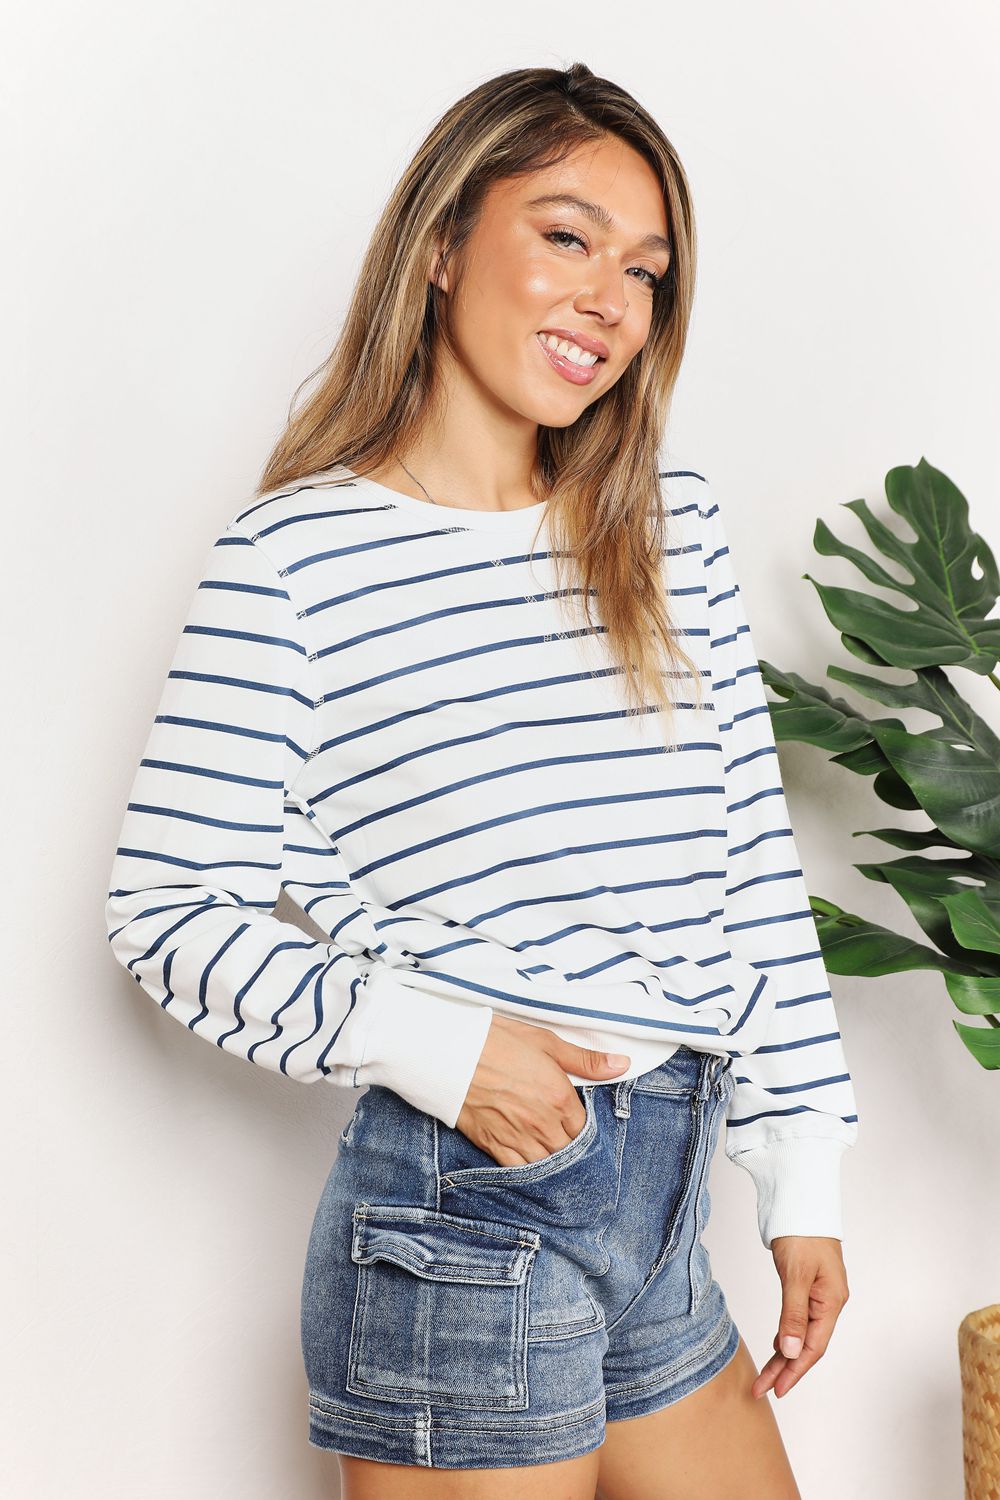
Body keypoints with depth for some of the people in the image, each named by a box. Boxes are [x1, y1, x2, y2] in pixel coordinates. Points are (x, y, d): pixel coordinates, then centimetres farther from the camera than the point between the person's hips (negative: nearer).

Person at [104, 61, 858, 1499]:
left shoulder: (676, 528, 6)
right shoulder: (294, 553, -9)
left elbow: (756, 869, 7)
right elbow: (169, 908, -8)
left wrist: (806, 1176, 8)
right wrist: (430, 1045, -18)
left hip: (664, 1217, 6)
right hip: (461, 1222, -5)